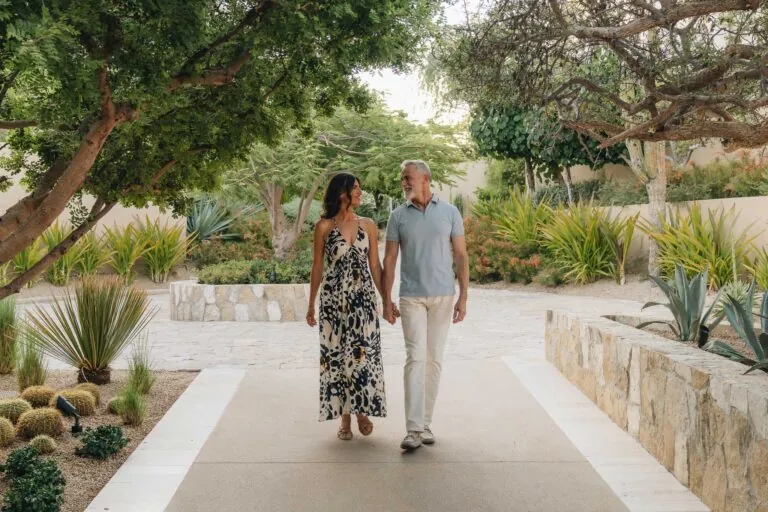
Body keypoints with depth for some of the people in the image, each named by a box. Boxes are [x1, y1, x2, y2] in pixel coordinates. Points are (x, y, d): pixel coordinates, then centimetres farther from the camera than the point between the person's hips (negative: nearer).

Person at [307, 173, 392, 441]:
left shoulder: (368, 225, 6)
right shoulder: (324, 227, 0)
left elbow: (375, 265, 8)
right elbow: (317, 267, 3)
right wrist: (311, 305, 4)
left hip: (363, 298, 2)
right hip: (334, 299, -1)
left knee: (364, 354, 0)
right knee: (337, 355, 3)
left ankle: (362, 410, 19)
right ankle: (344, 418, 13)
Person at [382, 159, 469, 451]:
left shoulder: (450, 212, 3)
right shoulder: (398, 216, 3)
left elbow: (461, 256, 3)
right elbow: (389, 260, 5)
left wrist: (463, 297, -3)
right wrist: (386, 301, 1)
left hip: (443, 296, 1)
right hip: (412, 297, -1)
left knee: (434, 359, 6)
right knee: (415, 358, -10)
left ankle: (425, 423, 16)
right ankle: (413, 429, -12)